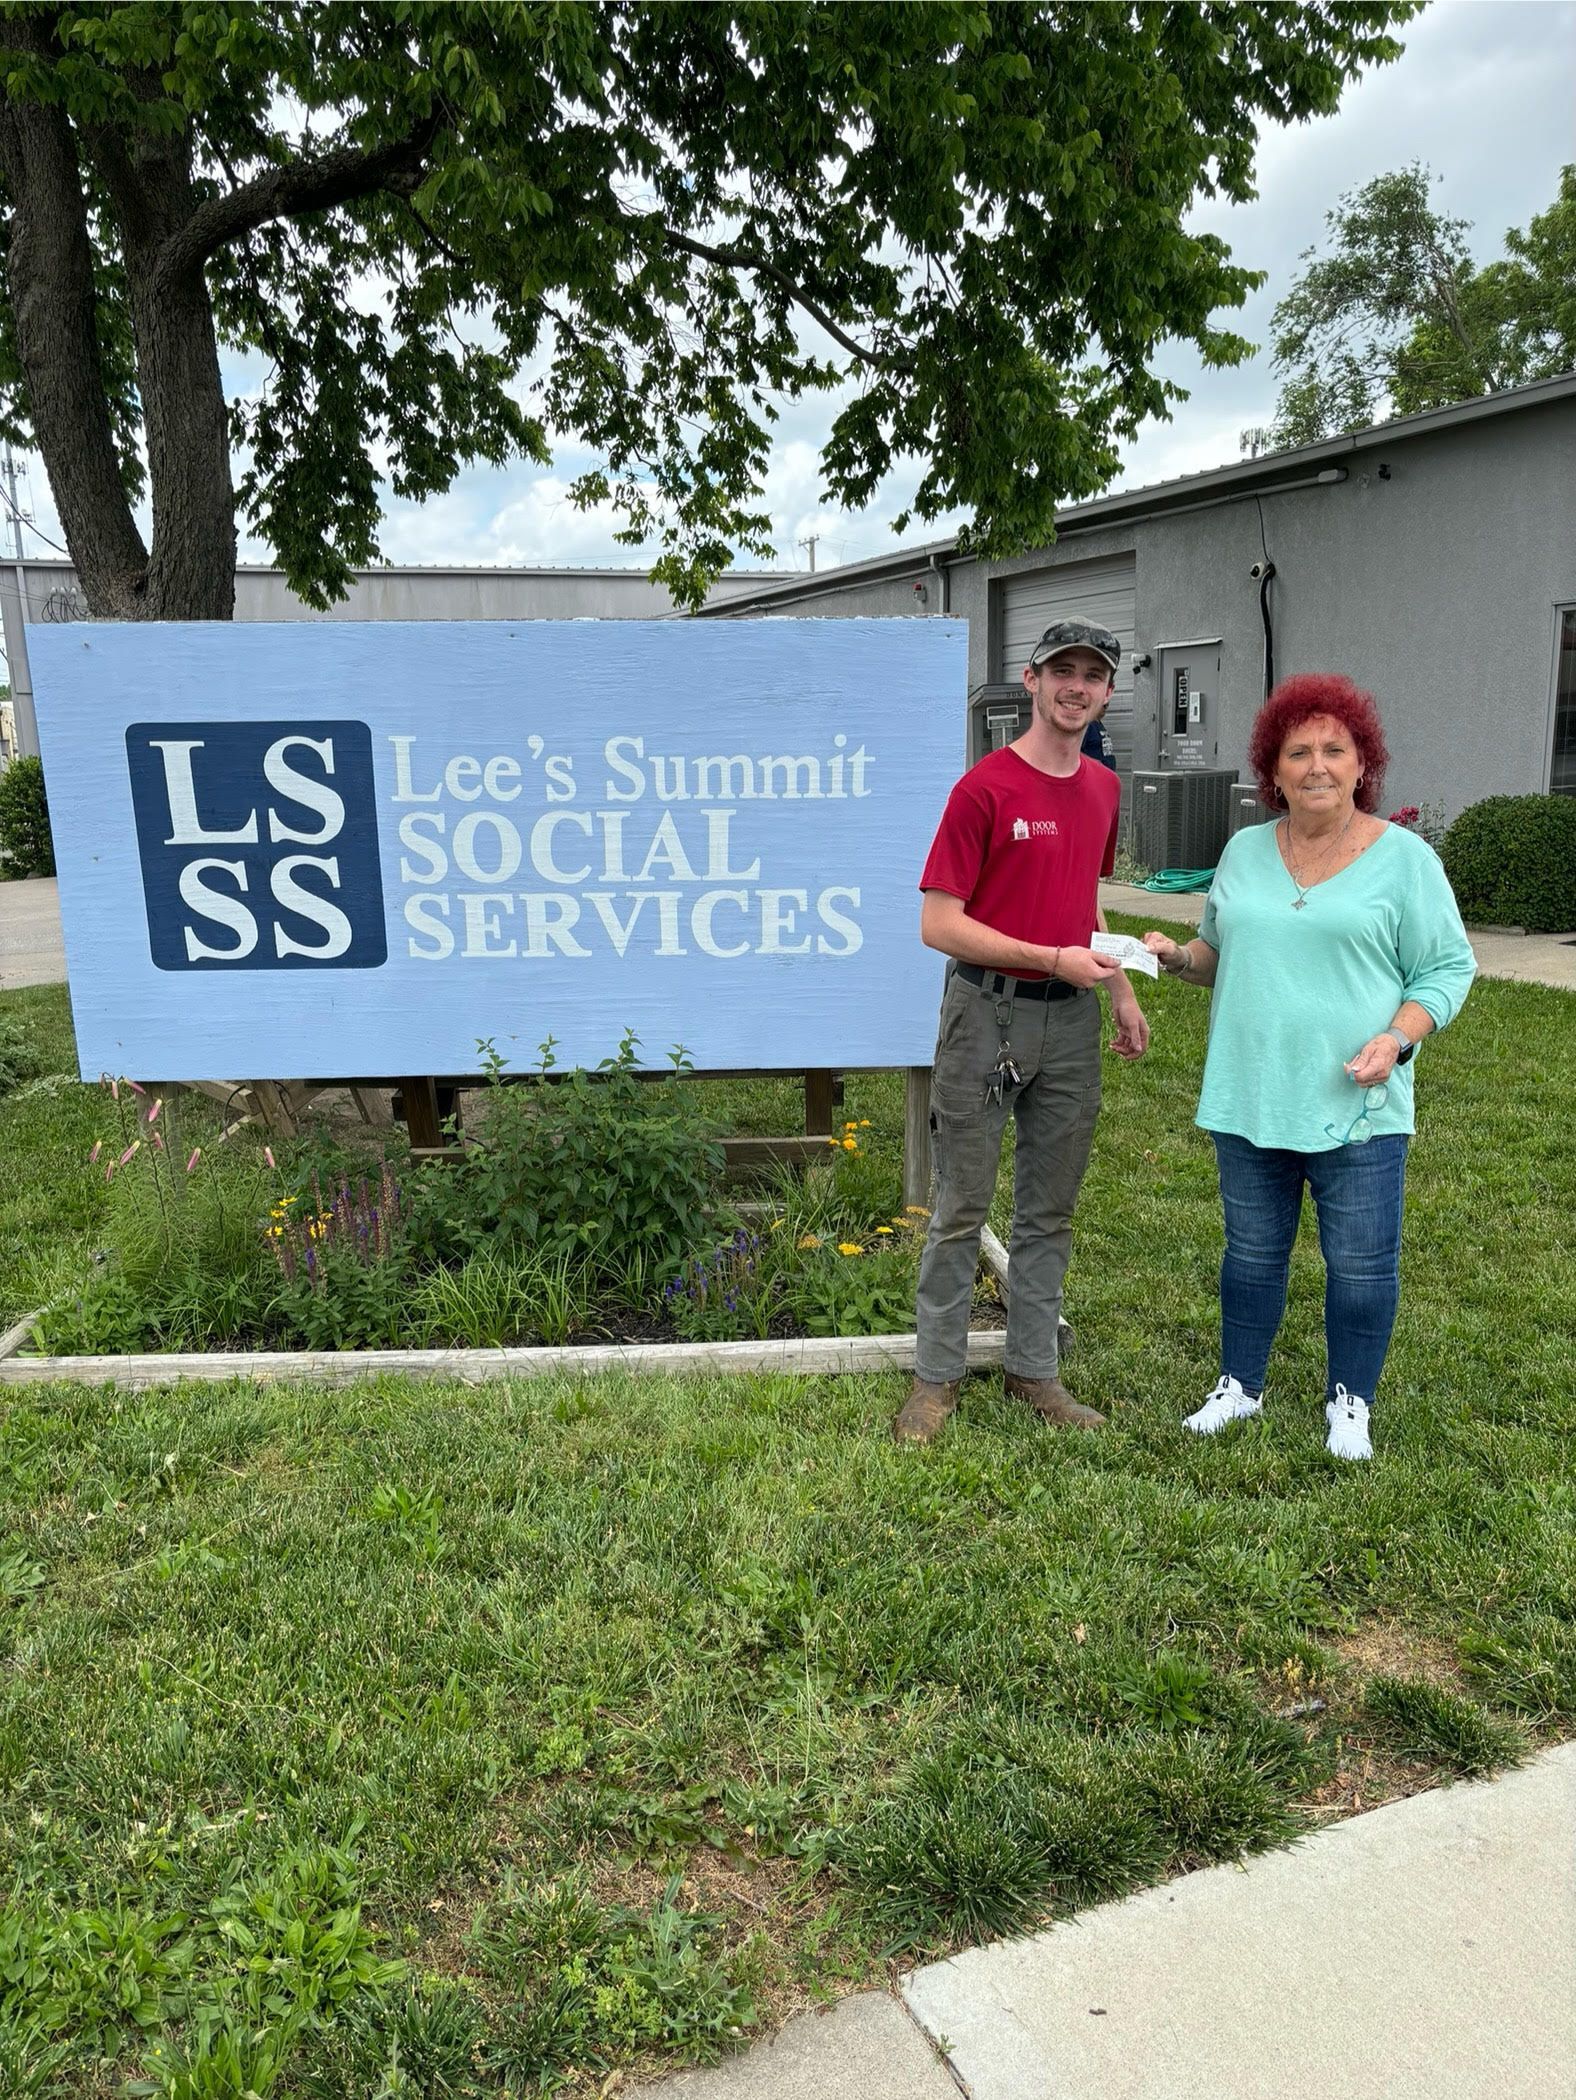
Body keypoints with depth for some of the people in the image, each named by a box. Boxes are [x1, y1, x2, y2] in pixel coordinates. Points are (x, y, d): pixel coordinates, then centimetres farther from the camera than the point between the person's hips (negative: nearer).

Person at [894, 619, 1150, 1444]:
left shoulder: (1104, 789, 11)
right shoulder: (984, 787, -10)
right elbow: (938, 924, -14)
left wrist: (1121, 990, 15)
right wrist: (1053, 959, -19)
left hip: (1072, 1017, 6)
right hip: (987, 1011, -6)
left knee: (1049, 1210, 13)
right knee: (962, 1207, 2)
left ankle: (1033, 1368, 26)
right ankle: (936, 1376, 16)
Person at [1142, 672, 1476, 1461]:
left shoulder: (1403, 857, -4)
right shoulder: (1245, 851, 8)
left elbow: (1447, 967, -3)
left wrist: (1397, 1040, -18)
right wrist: (1178, 956, -2)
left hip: (1356, 1105, -3)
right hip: (1249, 1097, 4)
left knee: (1360, 1261, 5)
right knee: (1253, 1249, 15)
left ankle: (1349, 1402, 26)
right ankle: (1240, 1386, 31)